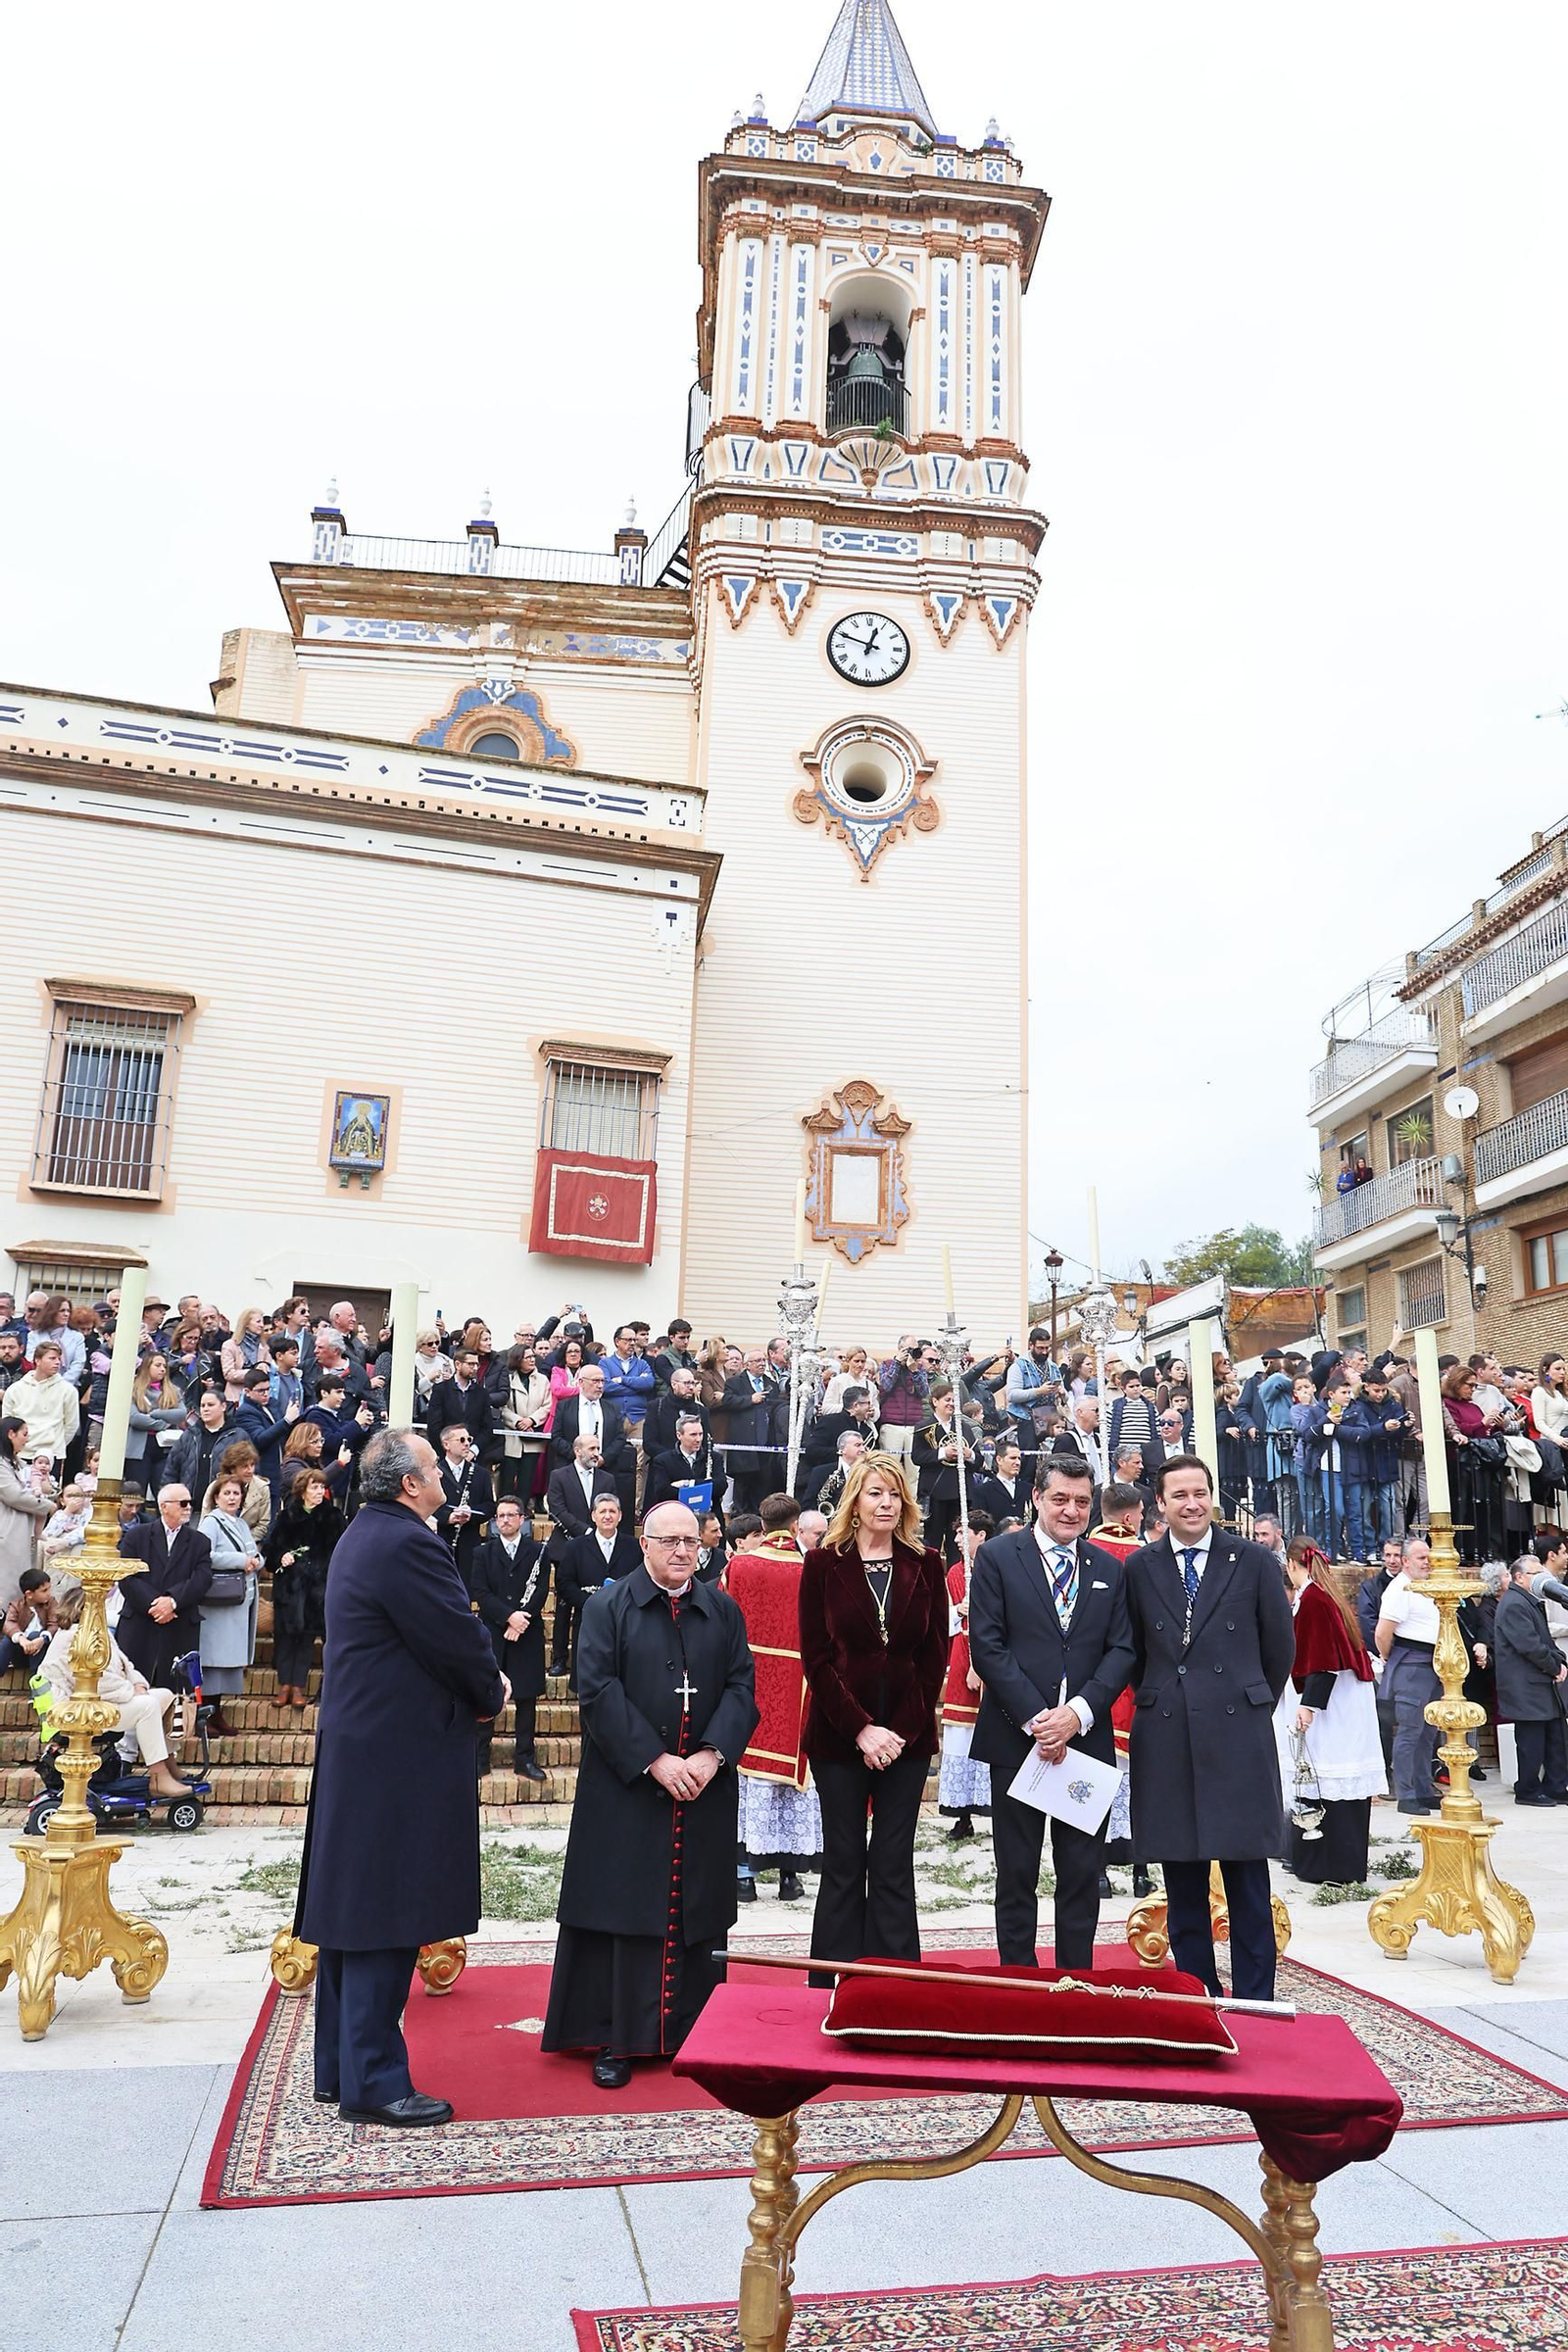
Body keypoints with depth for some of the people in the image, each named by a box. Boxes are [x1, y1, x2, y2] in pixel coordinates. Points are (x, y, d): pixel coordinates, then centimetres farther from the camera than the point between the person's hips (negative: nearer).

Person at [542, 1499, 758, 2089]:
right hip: (626, 1791, -3)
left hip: (705, 1792, 3)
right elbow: (598, 1690, -10)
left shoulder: (723, 1611, 7)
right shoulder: (607, 1609, -2)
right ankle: (614, 2040, 14)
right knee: (623, 1910, 2)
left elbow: (741, 1687, 2)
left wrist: (712, 1755, -14)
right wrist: (654, 1760, -16)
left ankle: (694, 2034, 21)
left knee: (696, 1910, 8)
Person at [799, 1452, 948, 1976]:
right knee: (843, 1866, 5)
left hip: (908, 1736, 1)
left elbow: (935, 1656, 3)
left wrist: (903, 1729, -7)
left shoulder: (926, 1568, 4)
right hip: (838, 1735, -1)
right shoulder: (823, 1565, -1)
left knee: (894, 1869, 5)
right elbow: (816, 1657, -4)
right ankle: (834, 1988, 16)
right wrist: (861, 1729, -12)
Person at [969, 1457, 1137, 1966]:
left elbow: (1122, 1651, 4)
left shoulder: (1110, 1569, 11)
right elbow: (986, 1646, -6)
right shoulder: (998, 1557, 0)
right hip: (1016, 1736, -2)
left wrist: (1078, 1713, -11)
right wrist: (1034, 1718, -13)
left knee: (1083, 1875, 8)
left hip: (1087, 1739, 3)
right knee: (1017, 1875, 7)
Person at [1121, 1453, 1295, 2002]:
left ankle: (1253, 2004, 16)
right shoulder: (1139, 1568, 5)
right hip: (1166, 1740, 2)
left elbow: (1280, 1646, 8)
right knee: (1183, 1886, 9)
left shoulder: (1255, 1561, 1)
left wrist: (1251, 1705, 11)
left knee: (1248, 1883, 5)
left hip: (1238, 1736, -1)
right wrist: (1157, 1702, 8)